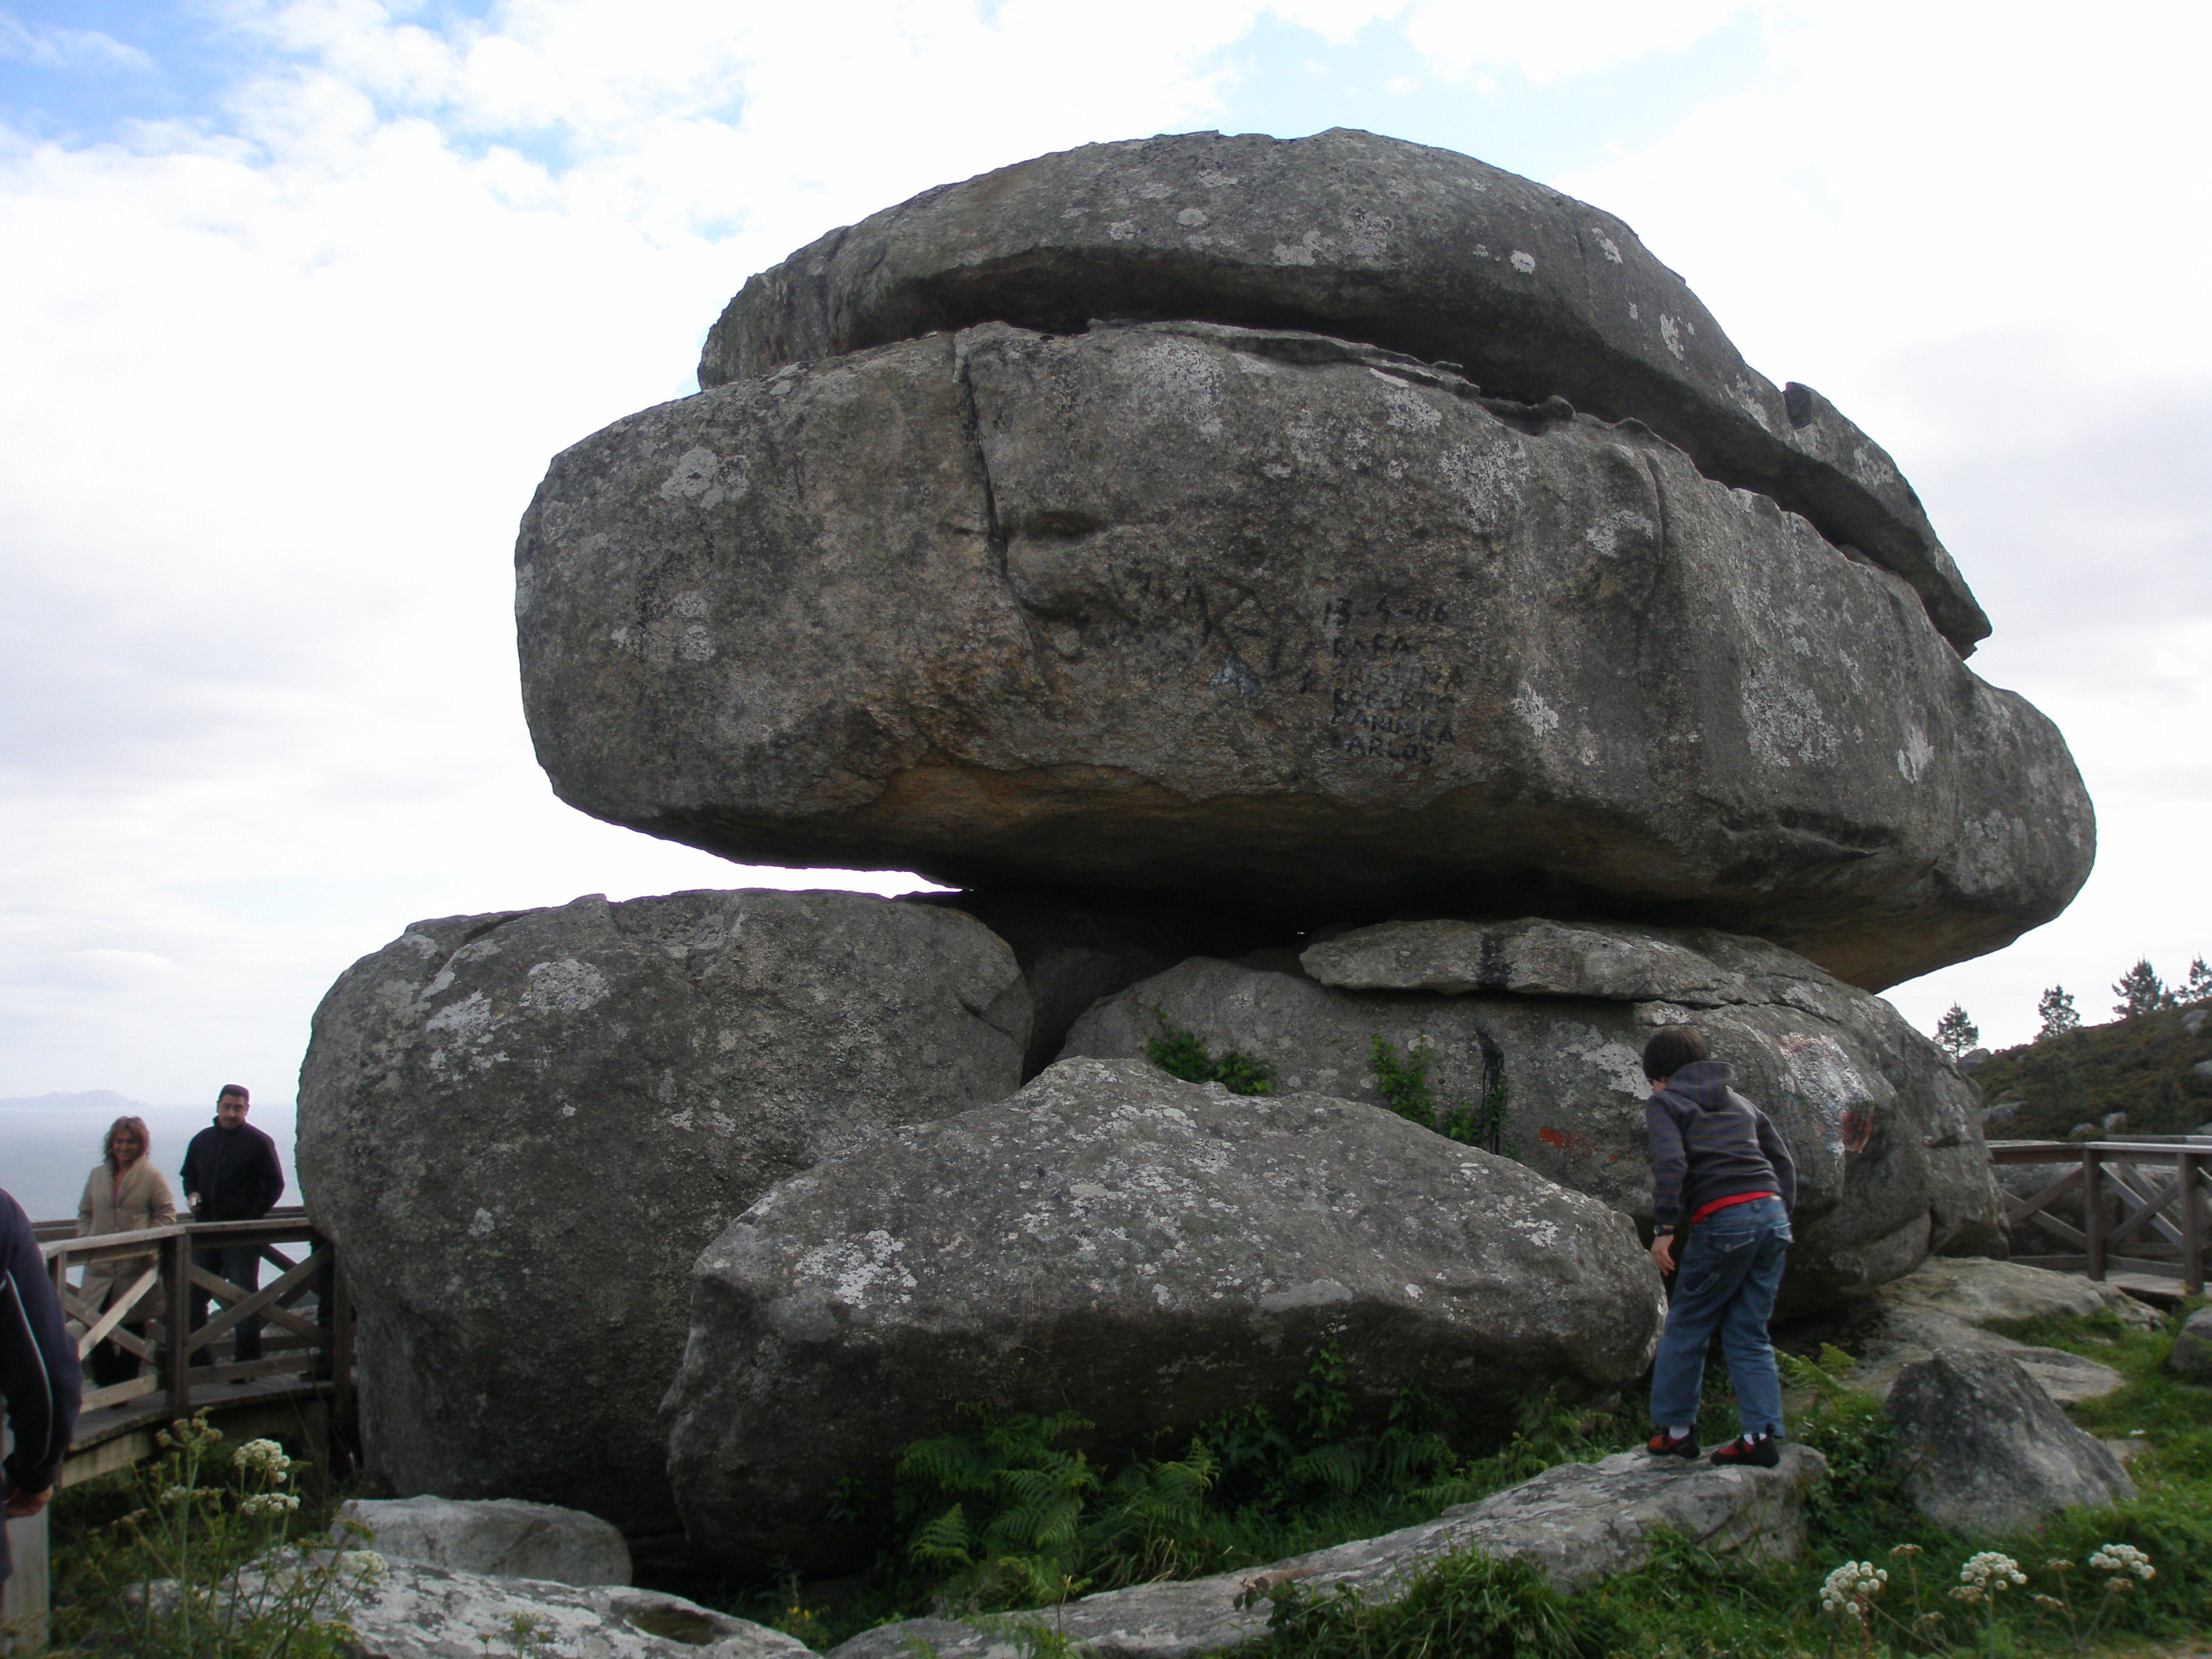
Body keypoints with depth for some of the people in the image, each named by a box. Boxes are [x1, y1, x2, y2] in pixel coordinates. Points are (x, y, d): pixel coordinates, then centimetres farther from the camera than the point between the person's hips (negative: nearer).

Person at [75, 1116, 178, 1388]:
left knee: (132, 1328, 6)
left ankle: (125, 1385, 17)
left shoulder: (153, 1177, -2)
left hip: (135, 1268, -3)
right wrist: (85, 1239, 1)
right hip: (100, 1267, 3)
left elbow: (166, 1215, -1)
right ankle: (103, 1385, 12)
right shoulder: (97, 1175, 11)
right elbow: (85, 1213, 18)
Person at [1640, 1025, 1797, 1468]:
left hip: (1722, 1220, -6)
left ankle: (1677, 1429, 12)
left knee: (1686, 1328, 8)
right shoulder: (1740, 1103, 24)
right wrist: (1781, 1217, 20)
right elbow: (1783, 1161, 20)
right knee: (1749, 1333, 11)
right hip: (1772, 1213, 6)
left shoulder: (1665, 1103, 5)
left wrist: (1666, 1227, -11)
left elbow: (1670, 1162, -11)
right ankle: (1762, 1435, 5)